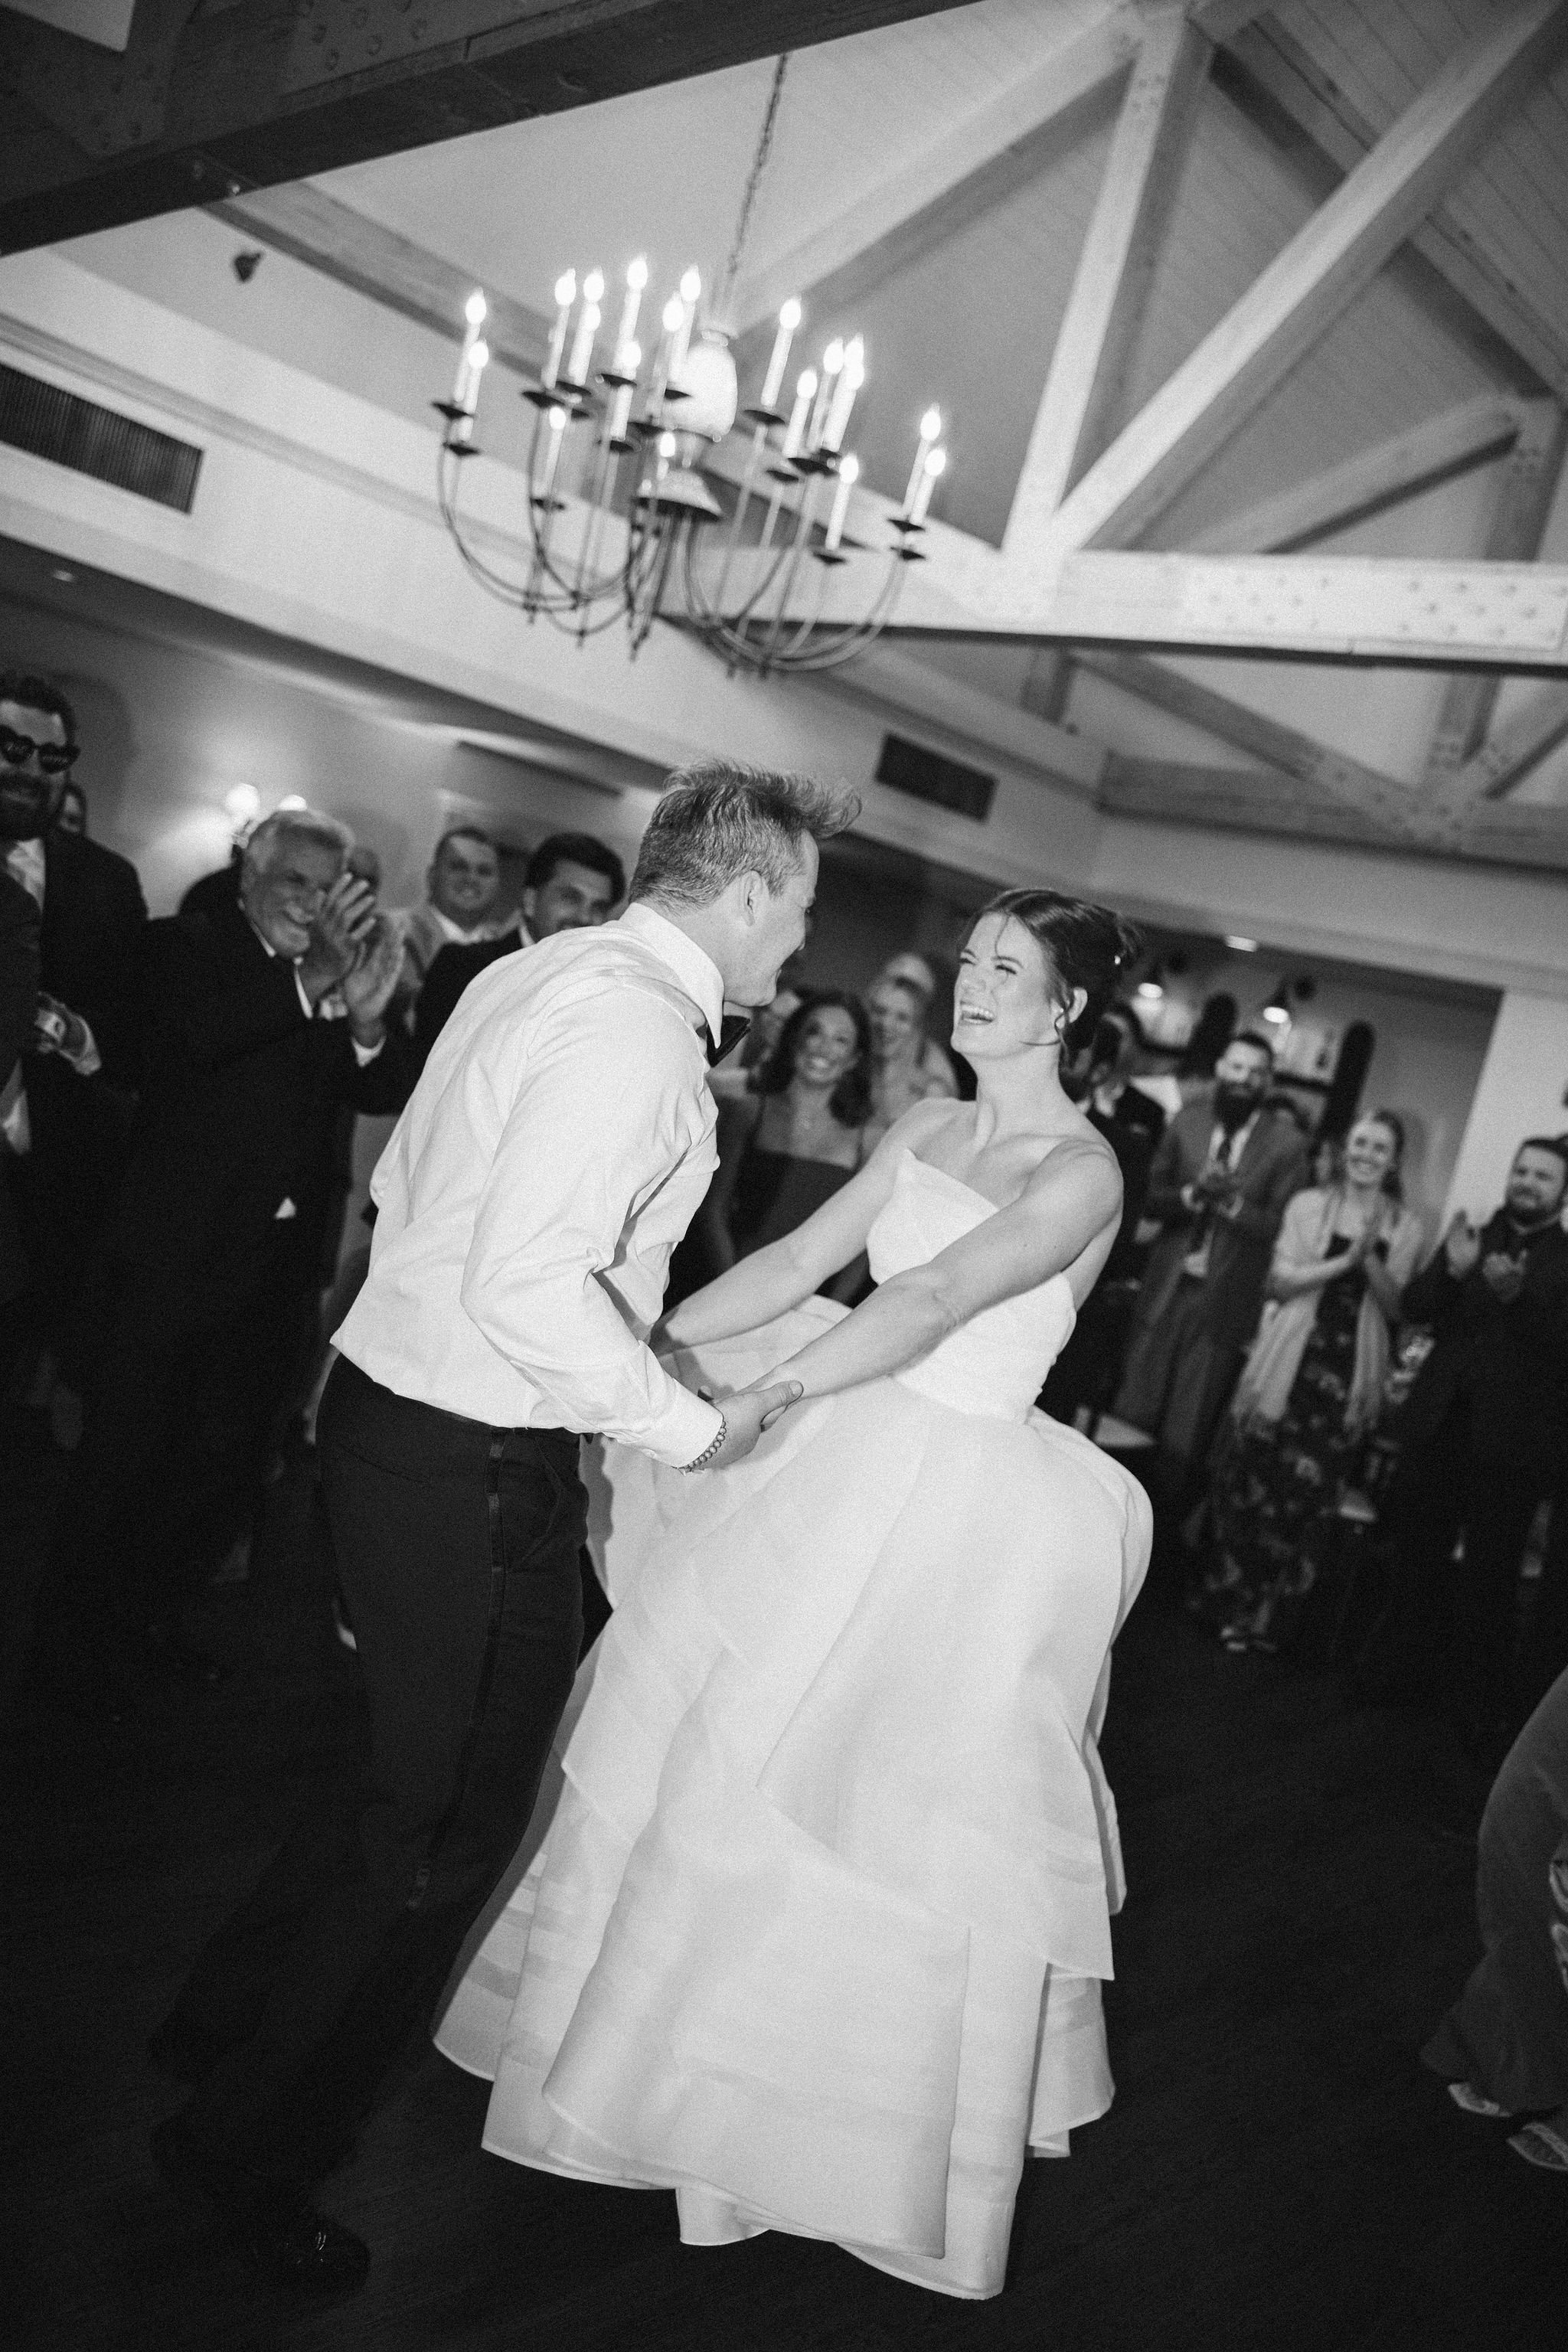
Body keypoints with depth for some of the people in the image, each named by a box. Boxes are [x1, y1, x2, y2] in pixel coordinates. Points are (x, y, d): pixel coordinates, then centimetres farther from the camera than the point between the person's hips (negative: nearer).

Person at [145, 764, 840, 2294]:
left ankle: (228, 2020, 45)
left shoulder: (538, 969, 8)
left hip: (390, 1407, 10)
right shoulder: (637, 1030, -21)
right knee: (454, 1822, 10)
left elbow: (404, 1181, 16)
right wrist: (691, 1429, -19)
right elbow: (529, 1282, -31)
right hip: (475, 1468, -9)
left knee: (418, 1770, 27)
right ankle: (255, 2151, 29)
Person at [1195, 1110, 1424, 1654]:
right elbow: (1281, 1281, -3)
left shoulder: (1405, 1227, 6)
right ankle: (1231, 1596, 19)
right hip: (1291, 1359, 0)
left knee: (1308, 1490, -2)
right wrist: (1346, 1258, -13)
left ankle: (1268, 1614, 11)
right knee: (1254, 1478, 2)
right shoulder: (1309, 1204, 4)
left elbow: (1394, 1309, 2)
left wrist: (1370, 1257, -13)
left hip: (1351, 1370, 0)